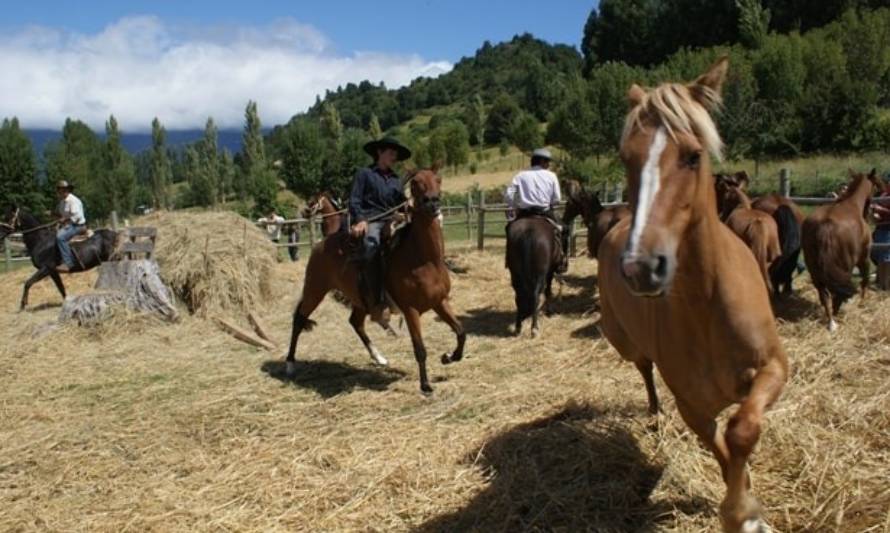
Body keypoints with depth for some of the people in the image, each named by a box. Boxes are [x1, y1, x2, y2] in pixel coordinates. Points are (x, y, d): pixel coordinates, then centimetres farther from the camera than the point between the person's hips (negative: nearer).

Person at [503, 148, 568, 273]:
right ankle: (561, 260, 9)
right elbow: (557, 199, 0)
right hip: (545, 213, -1)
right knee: (561, 230, 19)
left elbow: (508, 195, -4)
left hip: (524, 213, 1)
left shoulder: (521, 176, 4)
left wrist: (514, 207, 12)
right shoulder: (551, 176, 3)